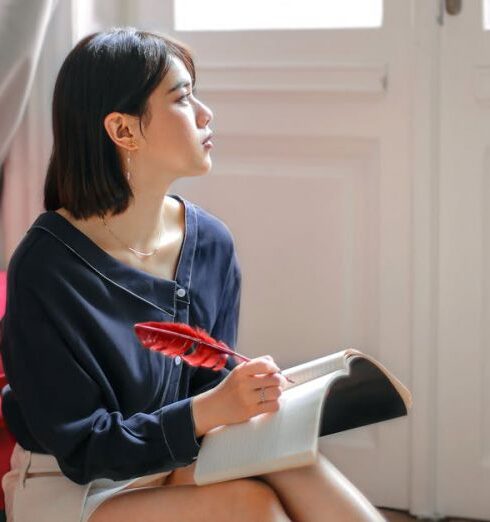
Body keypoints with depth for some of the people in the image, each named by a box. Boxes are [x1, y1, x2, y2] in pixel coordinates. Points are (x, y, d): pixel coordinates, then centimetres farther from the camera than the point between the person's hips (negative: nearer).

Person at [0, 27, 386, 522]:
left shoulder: (211, 243, -2)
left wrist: (250, 393, -18)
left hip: (180, 466, 5)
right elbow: (81, 448, -17)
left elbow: (210, 382, 6)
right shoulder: (44, 266, -19)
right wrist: (208, 411, -30)